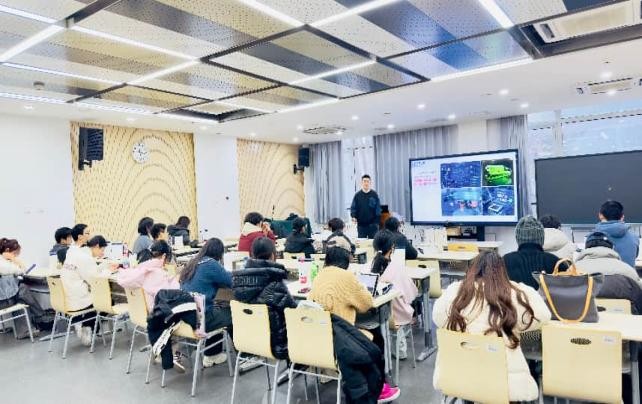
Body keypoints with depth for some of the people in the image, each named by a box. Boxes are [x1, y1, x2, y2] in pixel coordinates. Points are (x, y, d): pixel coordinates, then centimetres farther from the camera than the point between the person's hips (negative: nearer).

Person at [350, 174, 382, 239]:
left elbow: (378, 208, 1)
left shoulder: (374, 195, 1)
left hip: (372, 224, 0)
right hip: (361, 224, 1)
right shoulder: (357, 195, 2)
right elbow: (353, 207, 2)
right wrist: (353, 216, -16)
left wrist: (377, 222, -7)